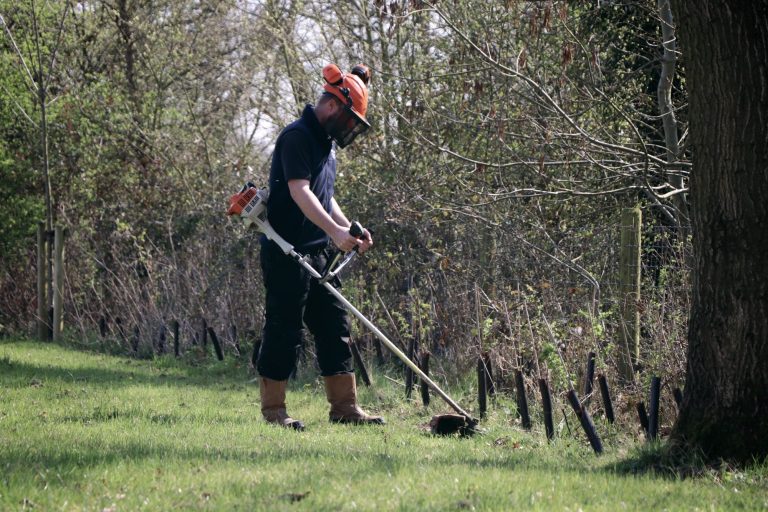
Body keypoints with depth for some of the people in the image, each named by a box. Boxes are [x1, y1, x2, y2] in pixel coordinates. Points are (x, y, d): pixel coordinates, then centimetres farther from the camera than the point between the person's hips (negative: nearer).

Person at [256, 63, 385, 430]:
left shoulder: (325, 142, 18)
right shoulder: (297, 136, -13)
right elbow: (299, 191, -24)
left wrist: (350, 229, 15)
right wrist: (335, 231, -32)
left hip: (317, 253, 10)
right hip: (287, 252, -10)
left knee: (334, 326, 8)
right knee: (284, 329, -4)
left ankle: (344, 407, 12)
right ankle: (273, 409, 3)